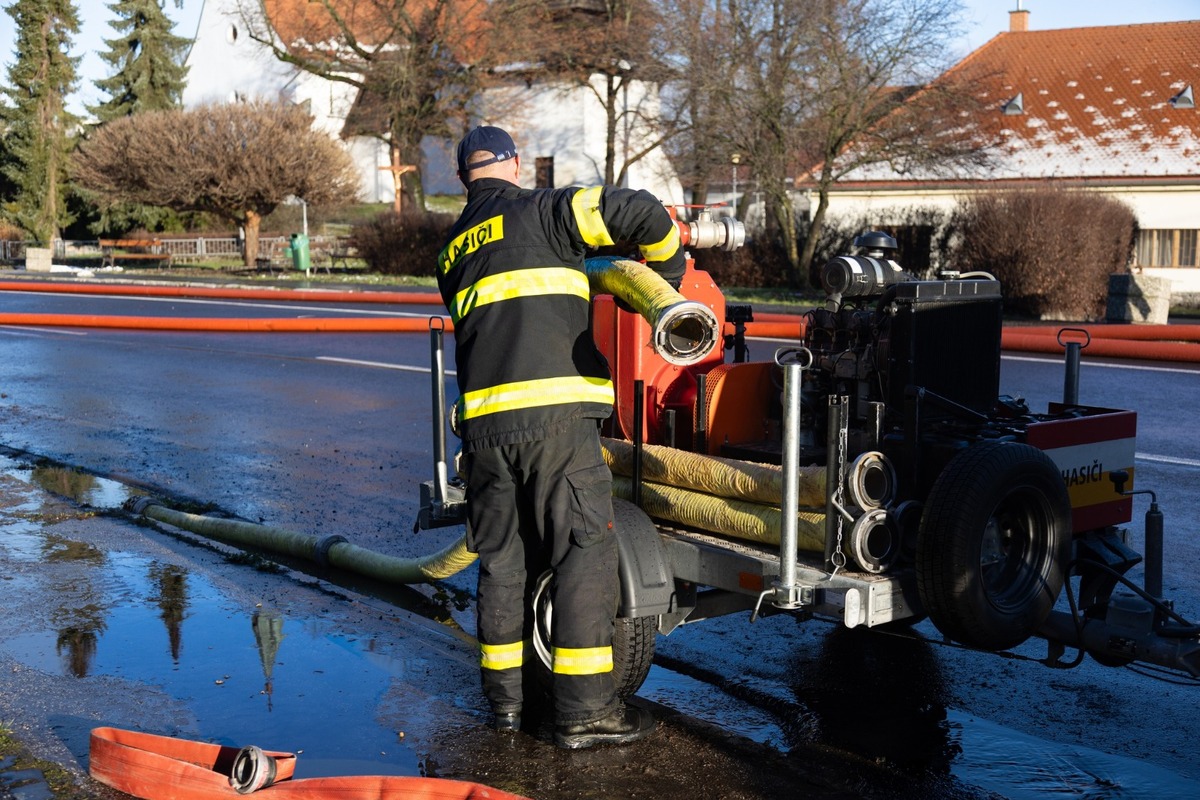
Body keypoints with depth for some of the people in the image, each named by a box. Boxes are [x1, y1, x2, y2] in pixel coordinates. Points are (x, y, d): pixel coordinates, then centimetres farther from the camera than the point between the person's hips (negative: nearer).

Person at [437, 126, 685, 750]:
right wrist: (666, 274, 11)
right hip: (555, 409, -6)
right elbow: (641, 211, -7)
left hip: (483, 417, 6)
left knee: (502, 555, 15)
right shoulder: (543, 211, 4)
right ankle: (583, 709, 0)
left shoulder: (452, 251, 24)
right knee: (585, 550, -1)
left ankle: (504, 694, 22)